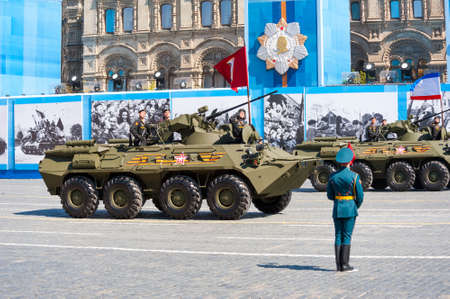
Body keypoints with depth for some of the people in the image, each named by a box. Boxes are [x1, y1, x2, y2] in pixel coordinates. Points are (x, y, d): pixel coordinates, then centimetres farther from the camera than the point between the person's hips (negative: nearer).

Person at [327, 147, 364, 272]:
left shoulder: (333, 176, 1)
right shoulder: (354, 176, -10)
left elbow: (330, 195, 7)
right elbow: (360, 196, -6)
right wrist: (356, 206, 12)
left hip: (337, 209, 3)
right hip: (350, 208, -3)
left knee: (338, 236, 7)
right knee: (347, 237, 0)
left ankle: (339, 265, 7)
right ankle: (344, 264, 0)